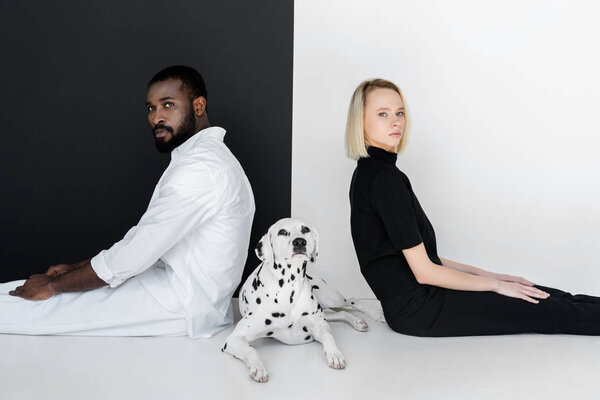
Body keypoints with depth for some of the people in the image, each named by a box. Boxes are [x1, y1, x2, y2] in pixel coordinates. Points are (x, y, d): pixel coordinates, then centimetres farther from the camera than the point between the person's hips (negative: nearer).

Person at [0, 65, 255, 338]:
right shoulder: (205, 157, 15)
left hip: (184, 305, -10)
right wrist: (76, 268, 11)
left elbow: (133, 254, -21)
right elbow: (144, 241, 17)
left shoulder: (200, 167, -20)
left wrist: (52, 286, -9)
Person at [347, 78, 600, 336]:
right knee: (544, 310, -2)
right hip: (415, 309, -9)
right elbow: (423, 271, -20)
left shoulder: (371, 172, 9)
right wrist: (493, 284, -7)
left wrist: (484, 274, 11)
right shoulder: (385, 179, -21)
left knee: (541, 294, 11)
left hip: (410, 301, 9)